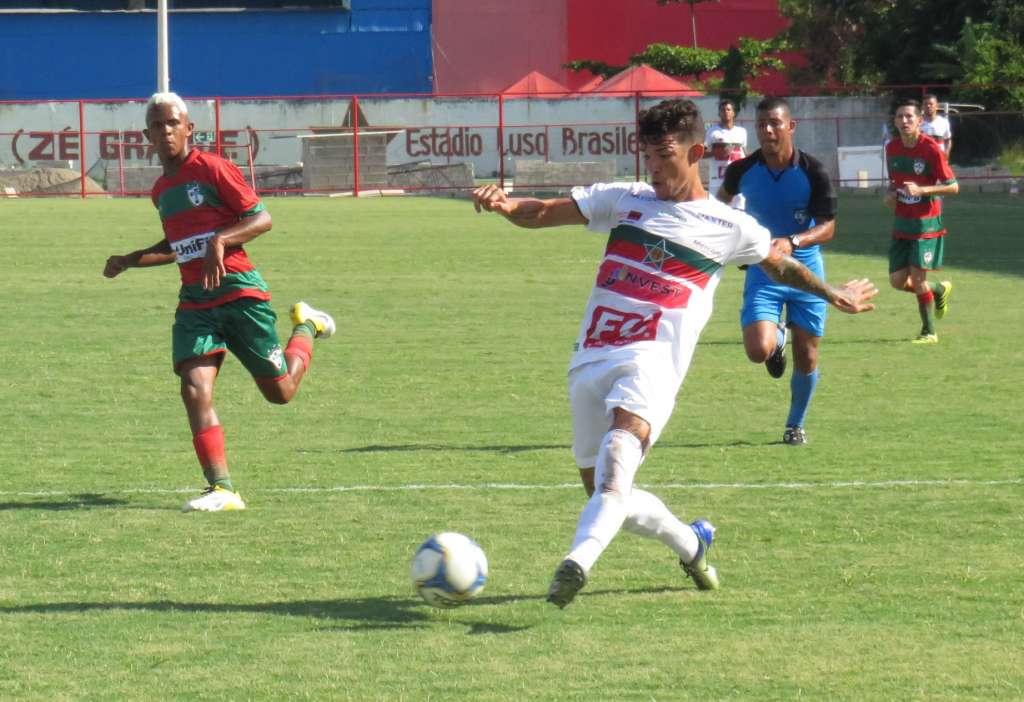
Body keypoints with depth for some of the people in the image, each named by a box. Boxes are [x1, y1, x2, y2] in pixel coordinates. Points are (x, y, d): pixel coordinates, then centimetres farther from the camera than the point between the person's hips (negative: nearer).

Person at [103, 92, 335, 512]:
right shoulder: (161, 190, 16)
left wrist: (219, 241, -24)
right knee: (195, 388, -17)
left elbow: (261, 219, -10)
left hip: (238, 292, -5)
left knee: (280, 391, 4)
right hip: (194, 300, 5)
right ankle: (222, 490, -20)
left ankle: (307, 326, 36)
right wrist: (130, 261, 19)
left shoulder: (212, 169, -7)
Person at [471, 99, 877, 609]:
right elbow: (544, 213, 11)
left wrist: (831, 294, 27)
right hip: (591, 358, 5)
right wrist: (507, 206, -9)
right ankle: (691, 543, 37)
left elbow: (780, 265, 31)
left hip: (653, 360, -5)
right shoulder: (623, 201, 16)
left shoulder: (729, 228, 11)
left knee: (623, 438, -36)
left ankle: (579, 560, -56)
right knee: (605, 495, 8)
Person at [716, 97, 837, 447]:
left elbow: (827, 227, -13)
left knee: (806, 359, 4)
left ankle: (796, 424, 29)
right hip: (762, 272, 0)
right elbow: (722, 198, 18)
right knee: (758, 350, -19)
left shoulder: (812, 171, -11)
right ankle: (778, 338, 20)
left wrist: (792, 241, -31)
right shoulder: (742, 171, -6)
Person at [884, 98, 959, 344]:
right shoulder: (892, 149, 5)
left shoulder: (931, 149, -14)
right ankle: (940, 289, 29)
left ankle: (929, 332, 8)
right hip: (901, 224, 6)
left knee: (917, 279, -10)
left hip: (926, 224, -6)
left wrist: (921, 190, -24)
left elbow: (953, 186, -13)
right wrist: (890, 194, -1)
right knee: (897, 281, 0)